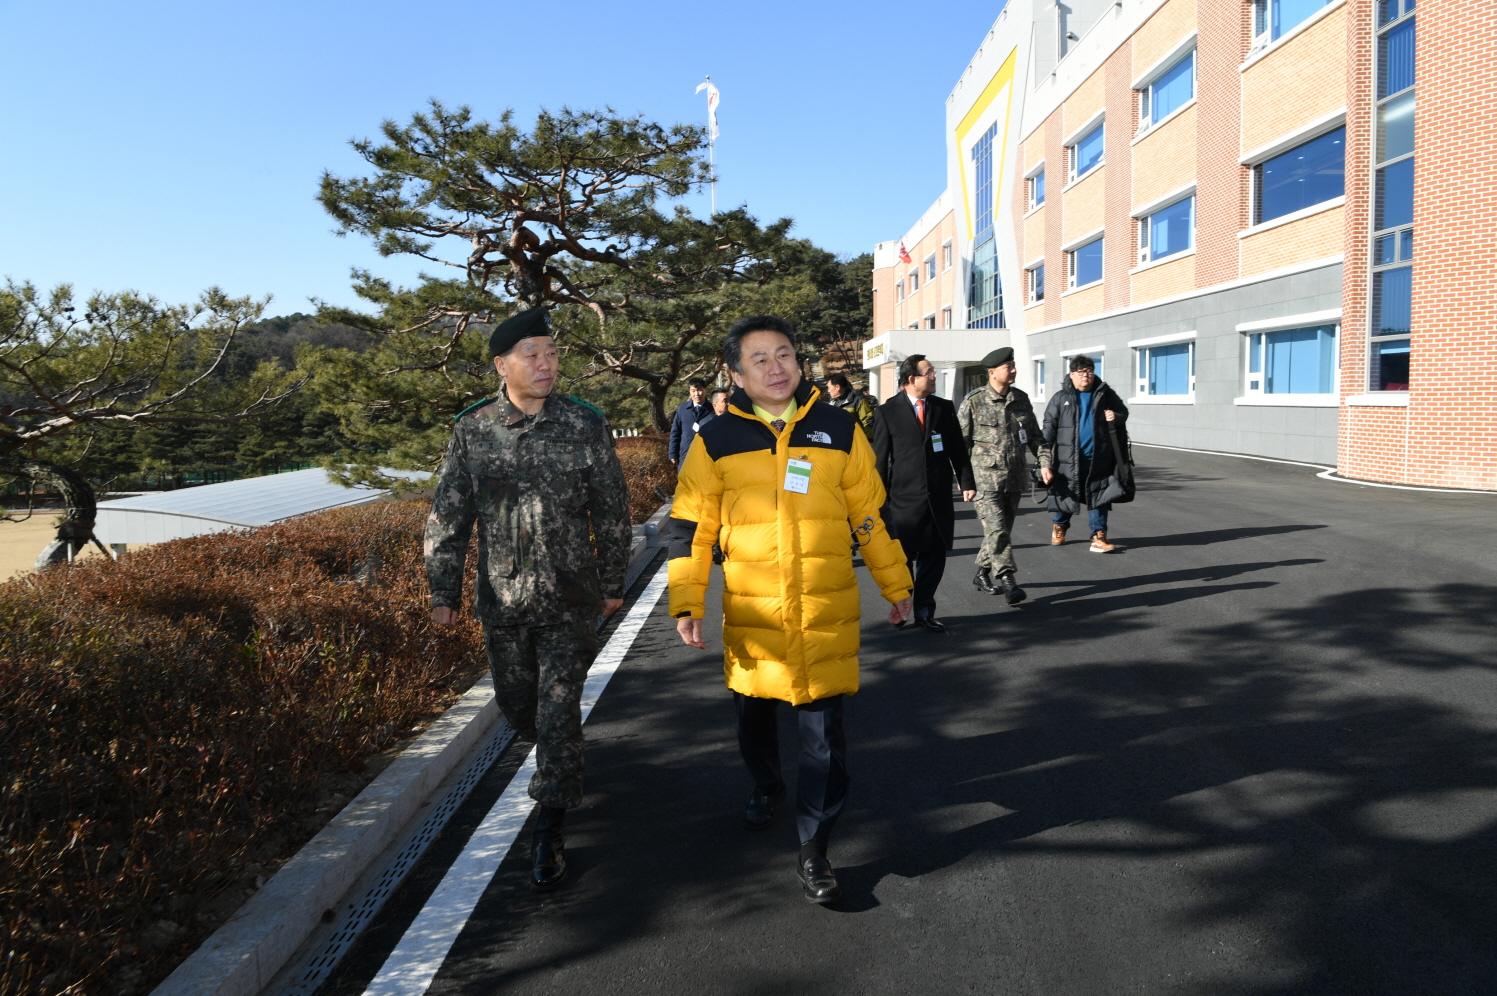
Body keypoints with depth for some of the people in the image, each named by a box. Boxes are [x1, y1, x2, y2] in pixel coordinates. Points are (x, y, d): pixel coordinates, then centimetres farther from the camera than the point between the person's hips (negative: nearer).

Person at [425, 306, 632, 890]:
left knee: (558, 711, -2)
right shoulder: (473, 430, -3)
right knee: (515, 700, 16)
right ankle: (555, 763, 48)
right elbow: (448, 517, 3)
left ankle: (549, 830, 13)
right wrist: (443, 590, 1)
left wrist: (611, 584, 7)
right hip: (502, 600, 2)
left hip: (570, 601, -2)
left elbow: (611, 513, 3)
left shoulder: (585, 426, -5)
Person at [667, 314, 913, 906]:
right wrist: (687, 604, -5)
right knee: (753, 716, 19)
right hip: (751, 614, 1)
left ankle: (814, 848, 14)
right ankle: (766, 786, 48)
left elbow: (869, 516, 10)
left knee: (824, 729, 0)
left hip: (828, 612, -1)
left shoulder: (839, 431, 2)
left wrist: (896, 586, 14)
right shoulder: (716, 441, -1)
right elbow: (689, 529, 2)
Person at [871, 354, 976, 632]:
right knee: (902, 558, 5)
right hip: (904, 498, -3)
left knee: (934, 557, 8)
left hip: (938, 499, 3)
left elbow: (957, 449, 10)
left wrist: (967, 482, 2)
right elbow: (880, 457, -1)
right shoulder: (888, 412, -3)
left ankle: (924, 611, 21)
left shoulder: (945, 408, 7)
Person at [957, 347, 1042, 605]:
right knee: (997, 531, -13)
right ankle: (1008, 582, -10)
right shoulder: (974, 401, -6)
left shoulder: (1021, 399, 8)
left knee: (1003, 530, 12)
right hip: (986, 479, -5)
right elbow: (960, 441, -2)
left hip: (1015, 478, 5)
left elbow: (1034, 435, 16)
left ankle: (983, 574, 27)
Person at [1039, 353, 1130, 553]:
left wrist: (1116, 417, -7)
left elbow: (1123, 413, 20)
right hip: (1068, 459, -1)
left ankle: (1099, 537, 11)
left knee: (1098, 499, 3)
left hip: (1098, 459, 1)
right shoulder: (1061, 398, -1)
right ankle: (1059, 526, 37)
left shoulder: (1105, 394, 5)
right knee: (1065, 497, 11)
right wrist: (1045, 462, -12)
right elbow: (1048, 430, -4)